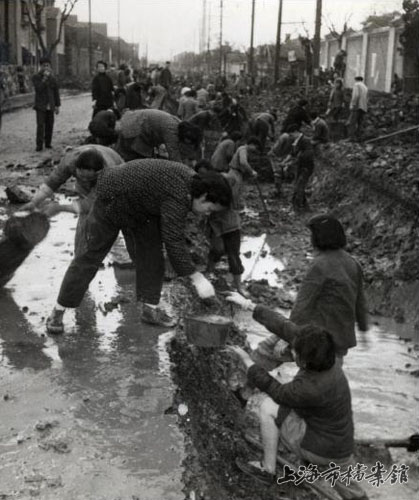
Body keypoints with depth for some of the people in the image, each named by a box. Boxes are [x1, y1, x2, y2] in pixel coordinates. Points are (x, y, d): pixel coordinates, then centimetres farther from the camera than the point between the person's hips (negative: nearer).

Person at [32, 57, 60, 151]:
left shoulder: (52, 78, 10)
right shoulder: (36, 77, -1)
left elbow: (56, 92, 14)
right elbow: (38, 88, -17)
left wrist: (57, 105, 10)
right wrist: (45, 78, -18)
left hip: (50, 106, 4)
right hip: (40, 106, -4)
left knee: (50, 125, 3)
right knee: (40, 125, -9)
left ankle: (48, 143, 12)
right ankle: (39, 145, -7)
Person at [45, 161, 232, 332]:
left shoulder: (190, 178, -7)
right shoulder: (178, 197, -35)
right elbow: (173, 242, -35)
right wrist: (195, 276, -31)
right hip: (113, 200, -8)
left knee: (151, 249, 1)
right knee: (92, 255, -2)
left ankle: (151, 308, 8)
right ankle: (58, 311, 9)